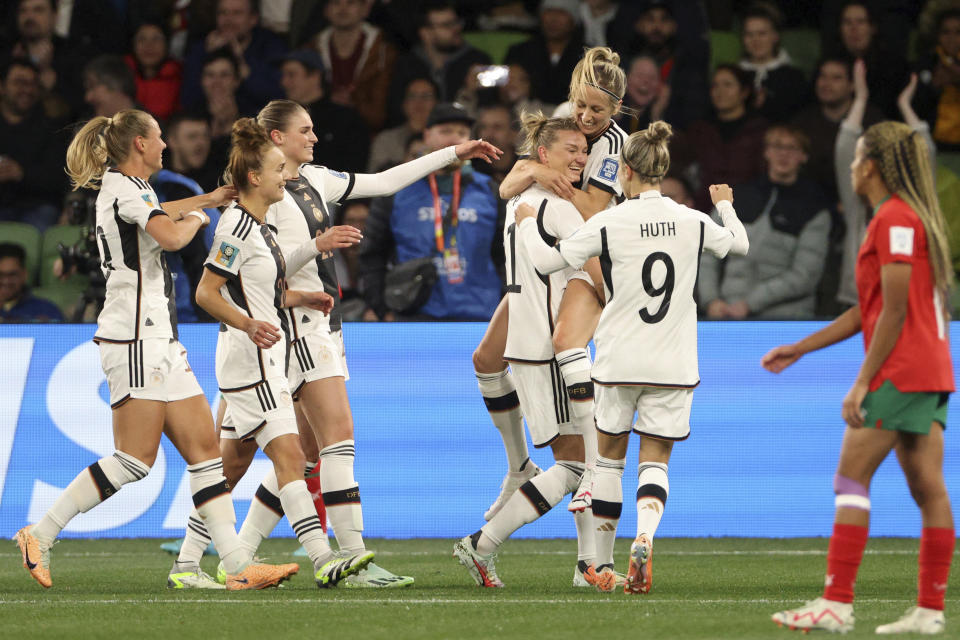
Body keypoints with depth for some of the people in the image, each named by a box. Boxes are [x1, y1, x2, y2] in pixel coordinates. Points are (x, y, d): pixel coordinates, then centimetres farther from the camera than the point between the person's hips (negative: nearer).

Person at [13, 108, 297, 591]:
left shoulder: (124, 190, 19)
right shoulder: (125, 190, -10)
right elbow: (169, 236, -27)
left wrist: (207, 199, 45)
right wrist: (195, 218, -6)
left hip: (159, 342, 10)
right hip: (135, 339, -10)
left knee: (204, 448, 2)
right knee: (135, 459, -13)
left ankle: (236, 564, -3)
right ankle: (40, 535, -8)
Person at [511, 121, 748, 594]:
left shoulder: (609, 223, -10)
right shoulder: (693, 222, -1)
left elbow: (548, 260, -5)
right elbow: (739, 244, 20)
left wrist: (527, 223, 14)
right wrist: (725, 206, 40)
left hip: (619, 360, -2)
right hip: (673, 365, 2)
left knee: (610, 457, 14)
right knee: (655, 462, 5)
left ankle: (602, 565, 19)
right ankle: (644, 537, -25)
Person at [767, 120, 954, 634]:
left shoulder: (894, 219, -11)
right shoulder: (911, 217, 19)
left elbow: (894, 311, -17)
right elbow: (868, 311, 24)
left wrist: (863, 382, -17)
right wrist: (800, 348, 25)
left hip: (899, 373, -10)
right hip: (930, 373, 10)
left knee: (852, 478, -8)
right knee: (927, 488, 5)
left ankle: (837, 603, -11)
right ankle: (930, 609, 3)